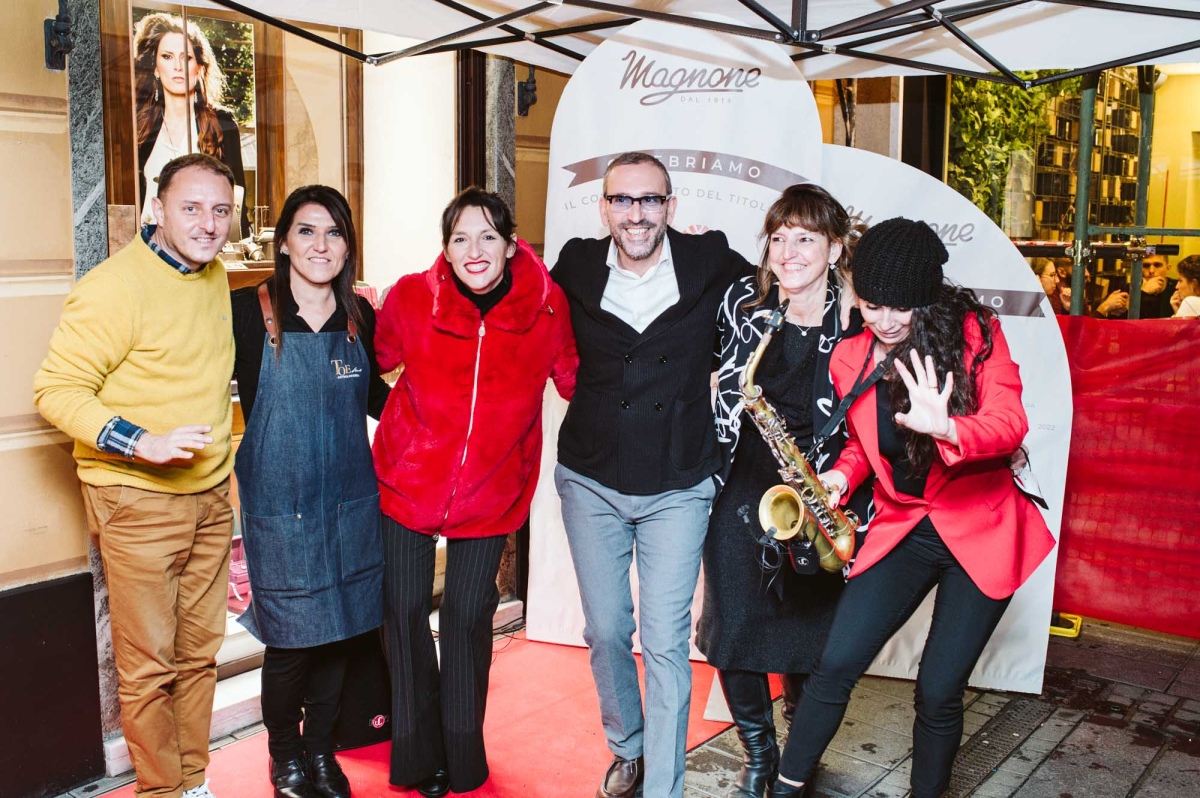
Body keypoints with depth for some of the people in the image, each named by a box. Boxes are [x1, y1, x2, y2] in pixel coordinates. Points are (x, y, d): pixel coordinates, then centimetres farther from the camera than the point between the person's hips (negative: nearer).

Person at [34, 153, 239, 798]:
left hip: (211, 497, 7)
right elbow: (56, 389, -17)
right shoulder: (114, 285, -16)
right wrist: (144, 443, -27)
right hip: (138, 502, -7)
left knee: (200, 651, 16)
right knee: (149, 666, 2)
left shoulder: (216, 275, 8)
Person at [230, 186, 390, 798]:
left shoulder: (360, 317, 4)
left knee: (337, 635, 13)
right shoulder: (247, 311, -8)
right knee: (290, 641, 3)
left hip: (350, 504, 4)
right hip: (278, 510, -3)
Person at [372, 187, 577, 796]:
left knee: (469, 616, 9)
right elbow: (375, 363, 5)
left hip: (491, 492, 0)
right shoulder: (410, 297, -14)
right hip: (408, 481, 1)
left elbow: (574, 380, 1)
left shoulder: (547, 305, -13)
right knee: (404, 610, 8)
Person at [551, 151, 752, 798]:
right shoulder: (577, 264, -1)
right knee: (605, 630, 13)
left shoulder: (710, 260, -4)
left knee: (665, 641, -2)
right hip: (590, 480, 2)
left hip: (679, 488, -2)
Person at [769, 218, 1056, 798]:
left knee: (939, 692, 0)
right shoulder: (850, 359, 1)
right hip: (901, 528, 3)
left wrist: (944, 429, -41)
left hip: (981, 530, -3)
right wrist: (838, 478, -4)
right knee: (836, 664, -5)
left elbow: (1010, 423, -21)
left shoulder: (975, 333, -10)